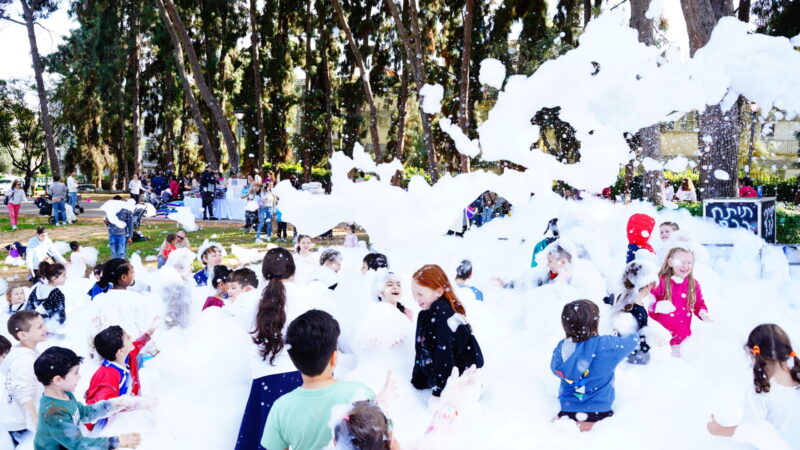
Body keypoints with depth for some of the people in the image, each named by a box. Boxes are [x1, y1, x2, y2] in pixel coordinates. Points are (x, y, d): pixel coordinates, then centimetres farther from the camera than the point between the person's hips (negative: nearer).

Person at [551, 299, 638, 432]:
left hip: (567, 407, 3)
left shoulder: (560, 348, -13)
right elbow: (633, 338, -2)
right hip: (599, 410, -3)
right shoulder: (607, 346, -22)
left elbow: (555, 370, 8)